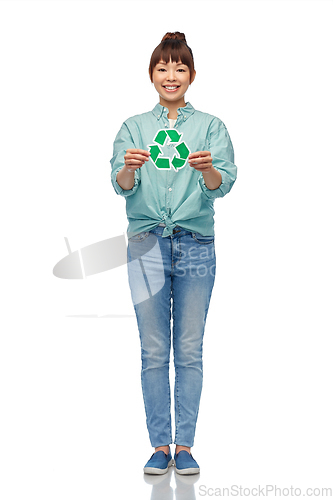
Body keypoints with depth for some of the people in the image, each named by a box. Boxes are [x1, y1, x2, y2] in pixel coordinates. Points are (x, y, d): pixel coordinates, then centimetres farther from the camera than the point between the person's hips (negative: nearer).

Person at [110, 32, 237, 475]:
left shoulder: (210, 127, 7)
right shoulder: (134, 127, 11)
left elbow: (223, 183, -6)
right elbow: (121, 185, -2)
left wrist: (208, 169, -28)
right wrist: (129, 168, -25)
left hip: (196, 245, 0)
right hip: (147, 244, 1)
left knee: (190, 351, 3)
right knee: (154, 352, 3)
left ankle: (184, 445, 13)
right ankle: (160, 445, 13)